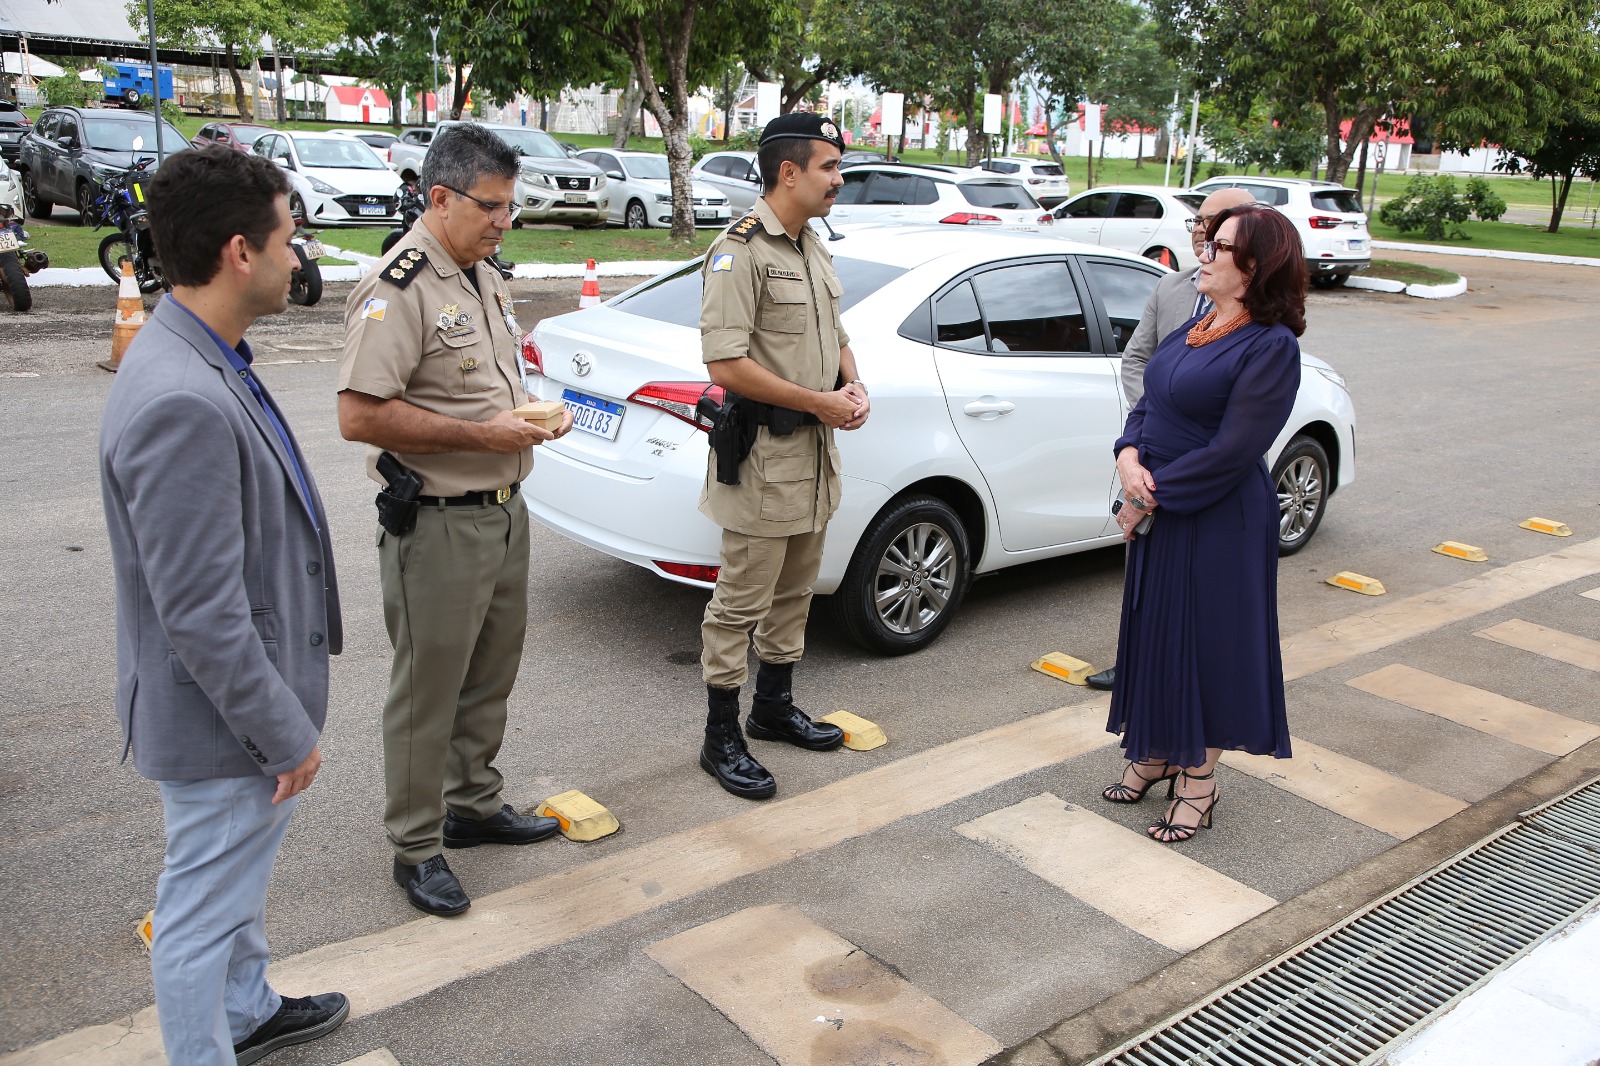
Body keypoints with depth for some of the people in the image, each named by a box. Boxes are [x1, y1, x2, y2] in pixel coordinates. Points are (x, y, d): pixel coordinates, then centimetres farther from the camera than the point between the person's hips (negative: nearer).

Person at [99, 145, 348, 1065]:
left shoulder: (207, 363, 2)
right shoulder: (183, 403, -31)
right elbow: (201, 618, -29)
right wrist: (286, 733, -18)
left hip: (248, 696, 10)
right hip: (222, 722, -10)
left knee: (244, 877, 29)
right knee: (206, 911, 11)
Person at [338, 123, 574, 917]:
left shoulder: (485, 277, 13)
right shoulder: (399, 288, -17)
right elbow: (359, 415, -24)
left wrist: (532, 412, 3)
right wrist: (482, 434, -22)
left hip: (504, 510, 9)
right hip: (437, 523, -9)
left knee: (491, 672, 19)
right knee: (429, 688, 3)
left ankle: (475, 804, 37)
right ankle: (416, 847, 18)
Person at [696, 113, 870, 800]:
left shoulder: (814, 249, 14)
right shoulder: (740, 252, -16)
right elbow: (727, 364, -23)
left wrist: (853, 387, 3)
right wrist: (819, 402, -18)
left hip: (814, 448, 9)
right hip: (764, 454, -9)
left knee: (793, 592, 19)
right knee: (742, 601, -1)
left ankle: (774, 705, 34)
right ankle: (721, 739, 10)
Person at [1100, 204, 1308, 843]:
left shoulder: (1271, 347, -17)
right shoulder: (1197, 328, 8)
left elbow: (1231, 452, -21)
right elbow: (1149, 401, 10)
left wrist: (1152, 497, -17)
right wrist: (1128, 455, -9)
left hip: (1219, 526, -8)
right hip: (1158, 516, 8)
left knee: (1205, 644, 4)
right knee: (1153, 633, 17)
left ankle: (1197, 783, 21)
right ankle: (1155, 754, 35)